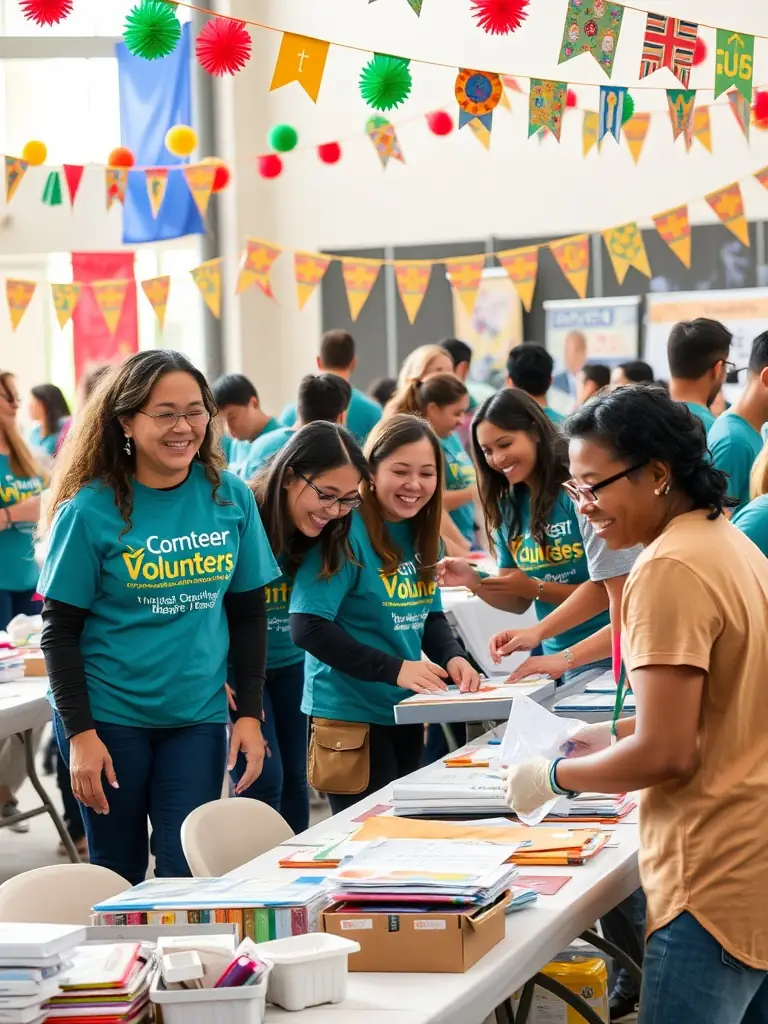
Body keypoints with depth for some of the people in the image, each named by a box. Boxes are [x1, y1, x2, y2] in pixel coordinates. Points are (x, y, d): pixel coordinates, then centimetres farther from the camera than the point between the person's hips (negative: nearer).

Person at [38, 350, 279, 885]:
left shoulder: (231, 498, -1)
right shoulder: (90, 510, -10)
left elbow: (248, 614, 7)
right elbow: (60, 631, -7)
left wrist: (250, 714, 2)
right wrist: (80, 734, -12)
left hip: (199, 715, 2)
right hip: (108, 715, -2)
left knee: (188, 875, 0)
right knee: (117, 873, 8)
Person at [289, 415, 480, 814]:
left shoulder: (419, 534, 7)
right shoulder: (347, 533, -16)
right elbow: (308, 627, -21)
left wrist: (453, 657, -8)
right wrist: (394, 669, -25)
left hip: (406, 713, 8)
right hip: (352, 717, -8)